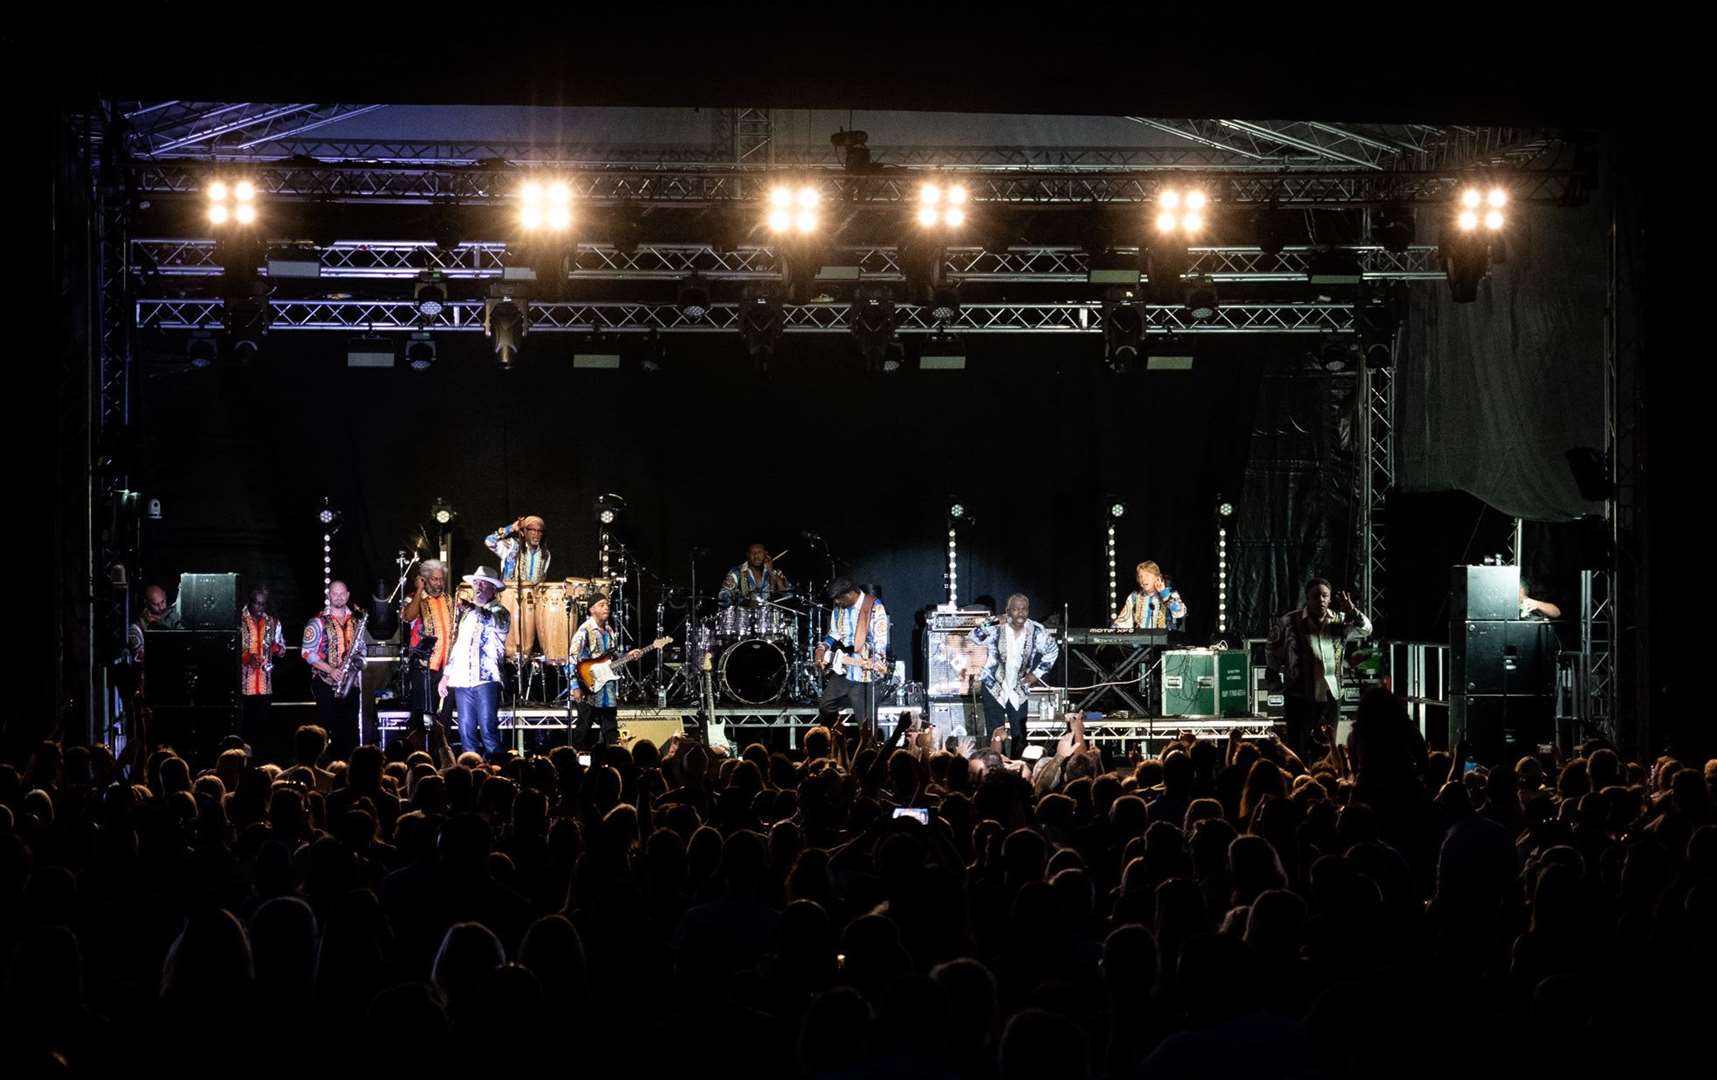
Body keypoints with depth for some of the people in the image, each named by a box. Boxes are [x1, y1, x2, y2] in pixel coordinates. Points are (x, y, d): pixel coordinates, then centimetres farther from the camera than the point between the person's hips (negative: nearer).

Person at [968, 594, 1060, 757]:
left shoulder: (1036, 631, -6)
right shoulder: (996, 627, -13)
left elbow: (1053, 650, 11)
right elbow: (974, 636, -29)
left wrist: (1037, 673, 5)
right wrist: (993, 623, -41)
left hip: (1019, 691, 2)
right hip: (995, 688, -2)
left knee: (1019, 737, 7)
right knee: (995, 737, -1)